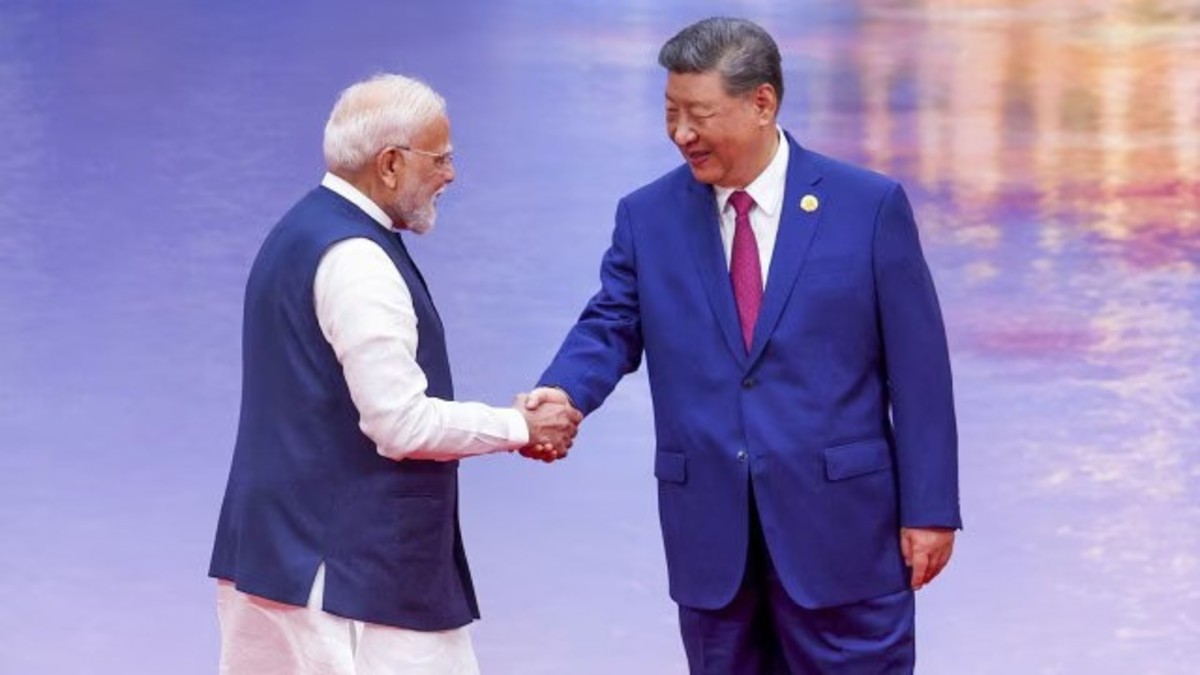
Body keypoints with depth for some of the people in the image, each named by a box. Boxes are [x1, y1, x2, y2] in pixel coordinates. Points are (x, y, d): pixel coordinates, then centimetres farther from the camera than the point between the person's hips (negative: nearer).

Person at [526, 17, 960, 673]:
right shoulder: (647, 217, 6)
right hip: (709, 528, 3)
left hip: (839, 524, -3)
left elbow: (917, 368, -3)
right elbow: (611, 326, 4)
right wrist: (563, 391, -20)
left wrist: (930, 509, -5)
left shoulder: (870, 206, -3)